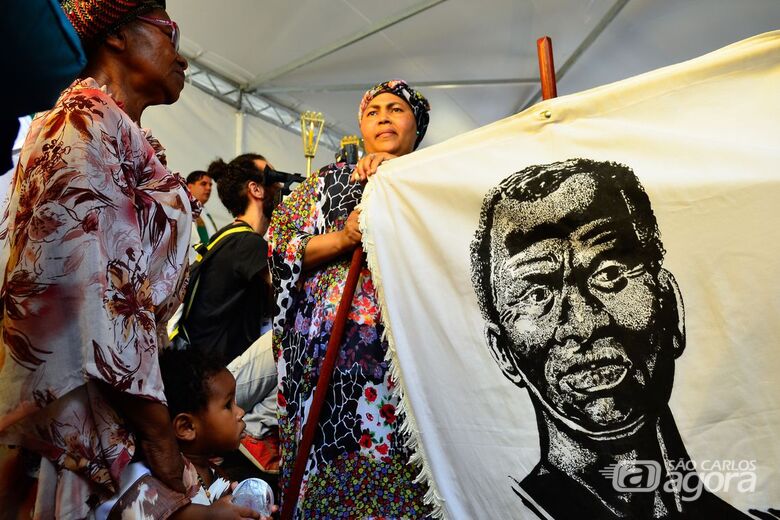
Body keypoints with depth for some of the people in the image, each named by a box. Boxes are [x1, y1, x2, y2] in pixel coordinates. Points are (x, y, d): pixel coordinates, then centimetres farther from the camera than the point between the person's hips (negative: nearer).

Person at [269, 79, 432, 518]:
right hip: (331, 341, 1)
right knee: (331, 459, 1)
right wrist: (344, 237, -10)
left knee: (399, 464, -2)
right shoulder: (329, 180, 15)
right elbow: (280, 249, 5)